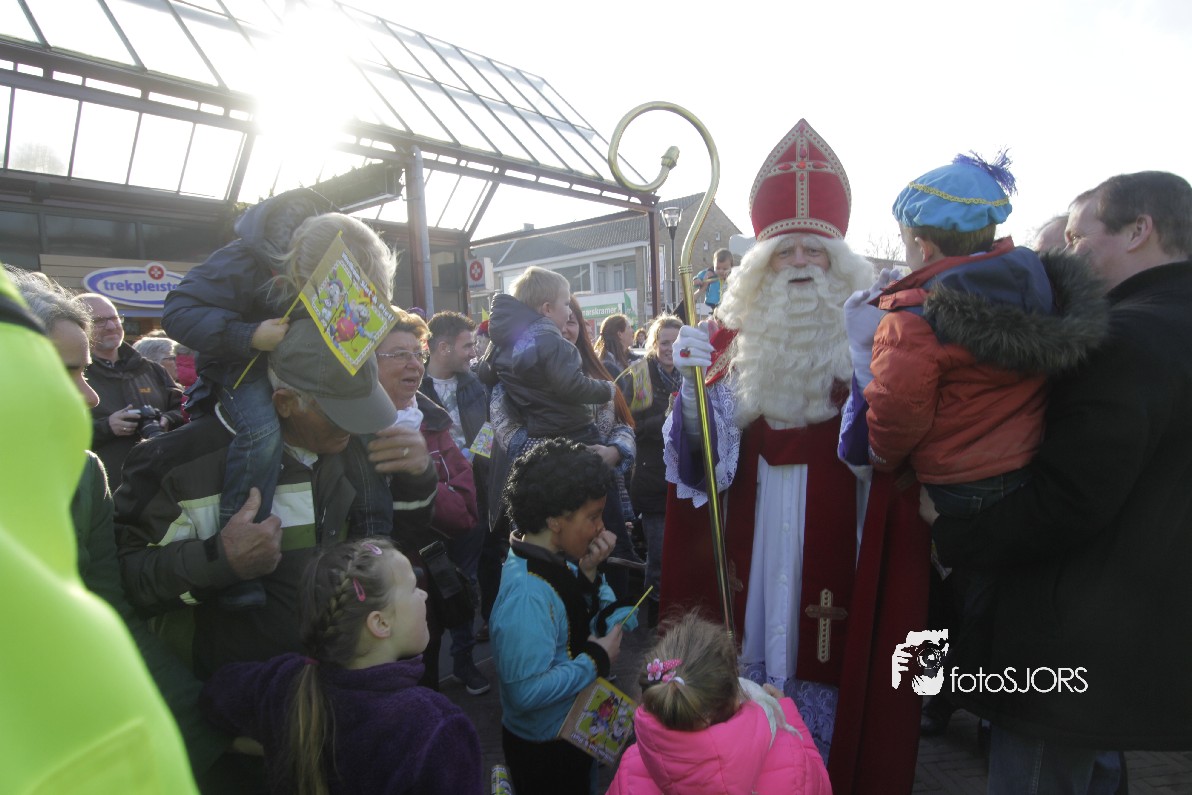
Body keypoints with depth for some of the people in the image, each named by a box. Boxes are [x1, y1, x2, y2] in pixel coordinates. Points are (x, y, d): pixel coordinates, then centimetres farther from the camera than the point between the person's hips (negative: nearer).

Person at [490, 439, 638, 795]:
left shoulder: (559, 561, -7)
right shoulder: (526, 595, -33)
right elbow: (528, 691, -35)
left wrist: (589, 576, -17)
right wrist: (597, 659, -25)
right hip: (545, 750, -8)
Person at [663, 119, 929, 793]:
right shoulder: (737, 338, 5)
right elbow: (705, 453, 1)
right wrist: (691, 382, -16)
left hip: (839, 530, -2)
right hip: (754, 529, 2)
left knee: (830, 657, 4)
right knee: (756, 638, 11)